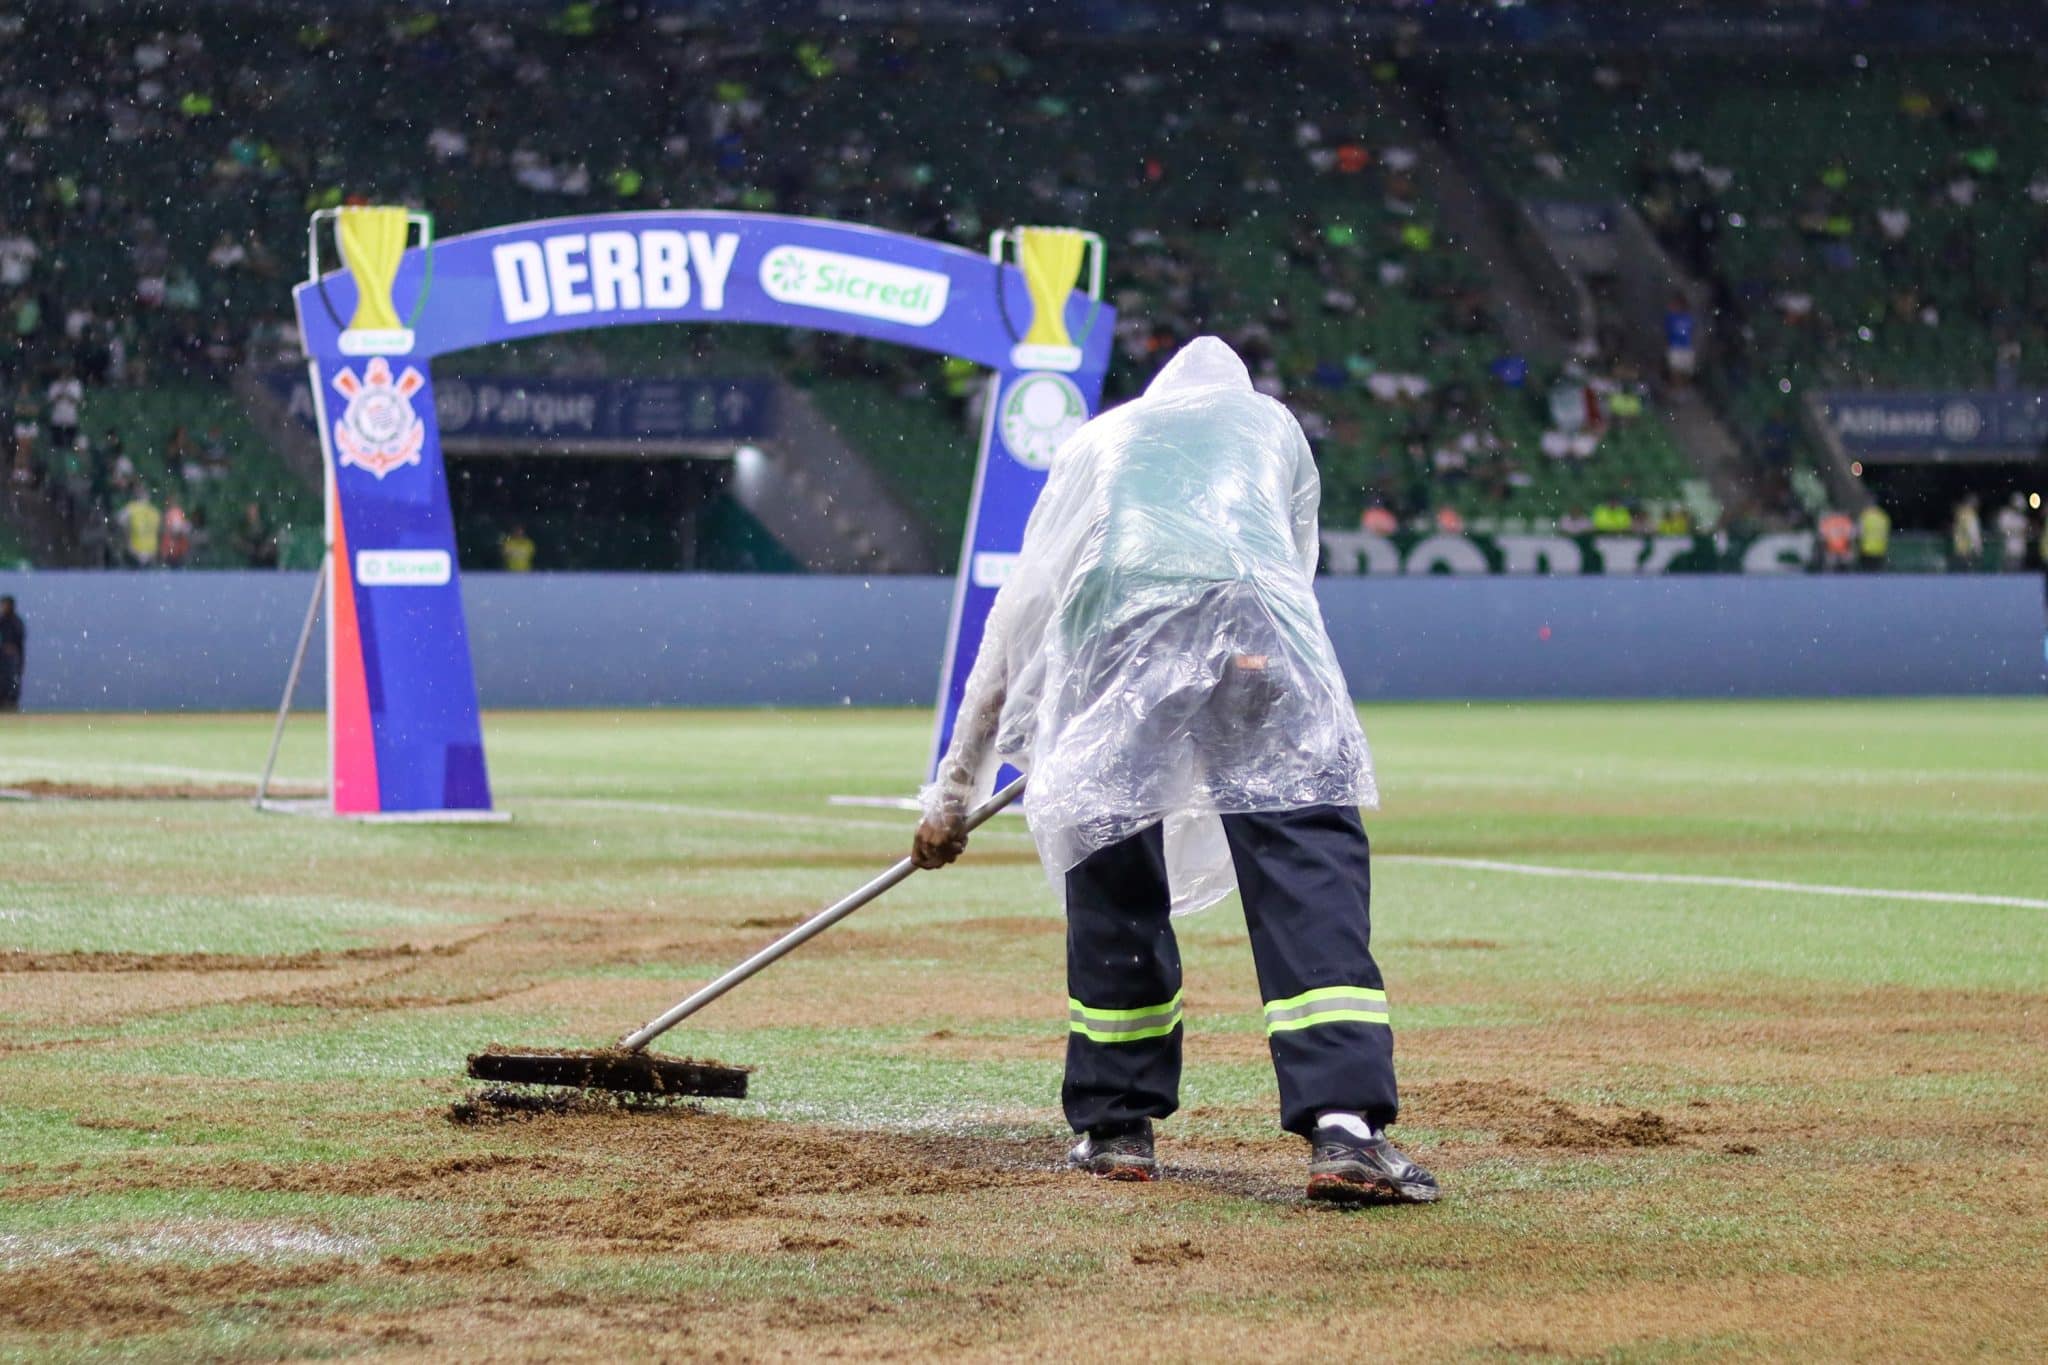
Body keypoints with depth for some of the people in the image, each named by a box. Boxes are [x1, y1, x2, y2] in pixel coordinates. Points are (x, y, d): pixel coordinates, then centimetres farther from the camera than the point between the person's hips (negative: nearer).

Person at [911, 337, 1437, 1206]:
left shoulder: (1095, 441, 39)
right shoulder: (1273, 423, 38)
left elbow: (1011, 625, 41)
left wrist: (954, 792, 45)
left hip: (1112, 621, 1)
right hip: (1252, 606, -1)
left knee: (1112, 874, 14)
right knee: (1306, 860, -11)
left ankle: (1114, 1126, 20)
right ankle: (1344, 1125, -26)